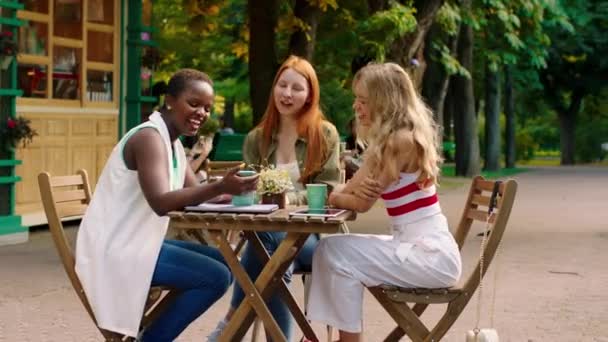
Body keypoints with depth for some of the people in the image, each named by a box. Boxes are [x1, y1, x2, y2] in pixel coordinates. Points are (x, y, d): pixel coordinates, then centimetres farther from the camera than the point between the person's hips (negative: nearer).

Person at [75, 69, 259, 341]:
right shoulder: (149, 137, -16)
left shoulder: (173, 142, 15)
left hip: (137, 242, 10)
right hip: (116, 250, -10)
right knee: (216, 277, -18)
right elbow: (161, 203, -29)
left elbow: (193, 194, 9)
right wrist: (219, 187, -38)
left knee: (224, 264, 11)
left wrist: (232, 191, -8)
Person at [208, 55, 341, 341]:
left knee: (265, 232, -34)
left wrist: (290, 198, -22)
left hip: (313, 234, -2)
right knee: (274, 263, -34)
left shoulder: (325, 134, 1)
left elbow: (328, 191, -5)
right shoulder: (256, 139, 11)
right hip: (266, 230, 3)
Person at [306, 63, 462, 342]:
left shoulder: (401, 140, -16)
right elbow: (354, 192, 7)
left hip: (432, 255, -9)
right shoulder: (386, 139, 13)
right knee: (329, 249, 5)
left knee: (338, 254, -13)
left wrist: (333, 196, 3)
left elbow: (362, 203, -16)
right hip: (414, 246, 9)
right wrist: (351, 190, -17)